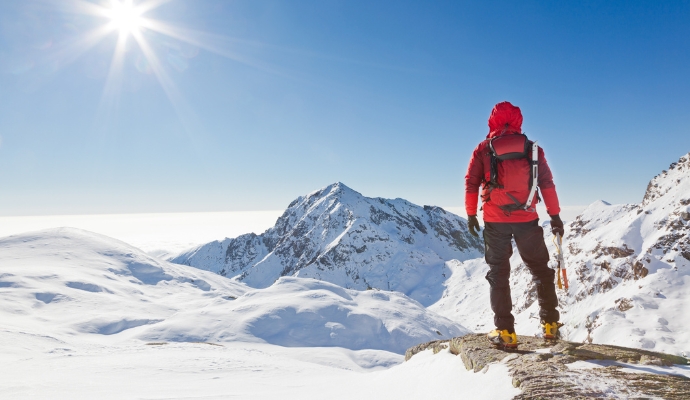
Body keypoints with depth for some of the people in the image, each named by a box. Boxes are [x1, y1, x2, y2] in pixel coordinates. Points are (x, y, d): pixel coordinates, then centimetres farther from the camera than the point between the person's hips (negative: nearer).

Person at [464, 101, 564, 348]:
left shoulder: (483, 149, 2)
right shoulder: (532, 149, 4)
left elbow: (471, 183, -2)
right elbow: (547, 184, 2)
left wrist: (471, 214, 6)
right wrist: (555, 216, 7)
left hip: (495, 221, -1)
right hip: (527, 219, 1)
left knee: (498, 274, 8)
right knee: (540, 270, 17)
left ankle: (505, 332, 5)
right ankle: (550, 324, 20)